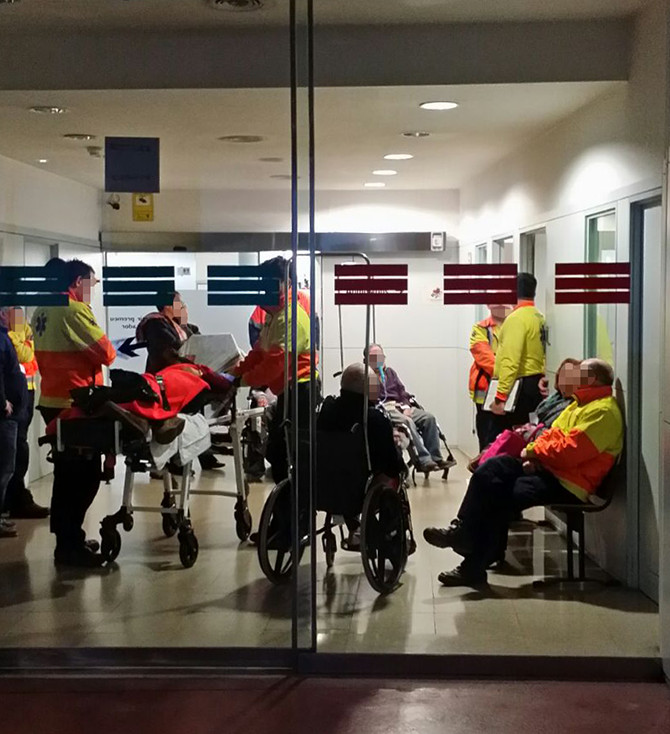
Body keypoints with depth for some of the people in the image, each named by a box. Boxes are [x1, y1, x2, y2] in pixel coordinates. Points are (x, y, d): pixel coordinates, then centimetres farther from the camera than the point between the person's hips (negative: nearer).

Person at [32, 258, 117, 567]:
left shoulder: (42, 311, 13)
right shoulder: (75, 309, -16)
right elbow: (105, 352, -16)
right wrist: (108, 351, 4)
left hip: (52, 399, 9)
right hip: (74, 403, -9)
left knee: (67, 472, 17)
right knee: (85, 473, -2)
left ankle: (67, 539, 24)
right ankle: (69, 544, 0)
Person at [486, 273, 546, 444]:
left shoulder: (517, 318, -14)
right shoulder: (539, 318, 13)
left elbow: (510, 361, -21)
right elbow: (538, 354, 10)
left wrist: (500, 396, -22)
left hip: (518, 385, -9)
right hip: (535, 384, 9)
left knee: (497, 439, -6)